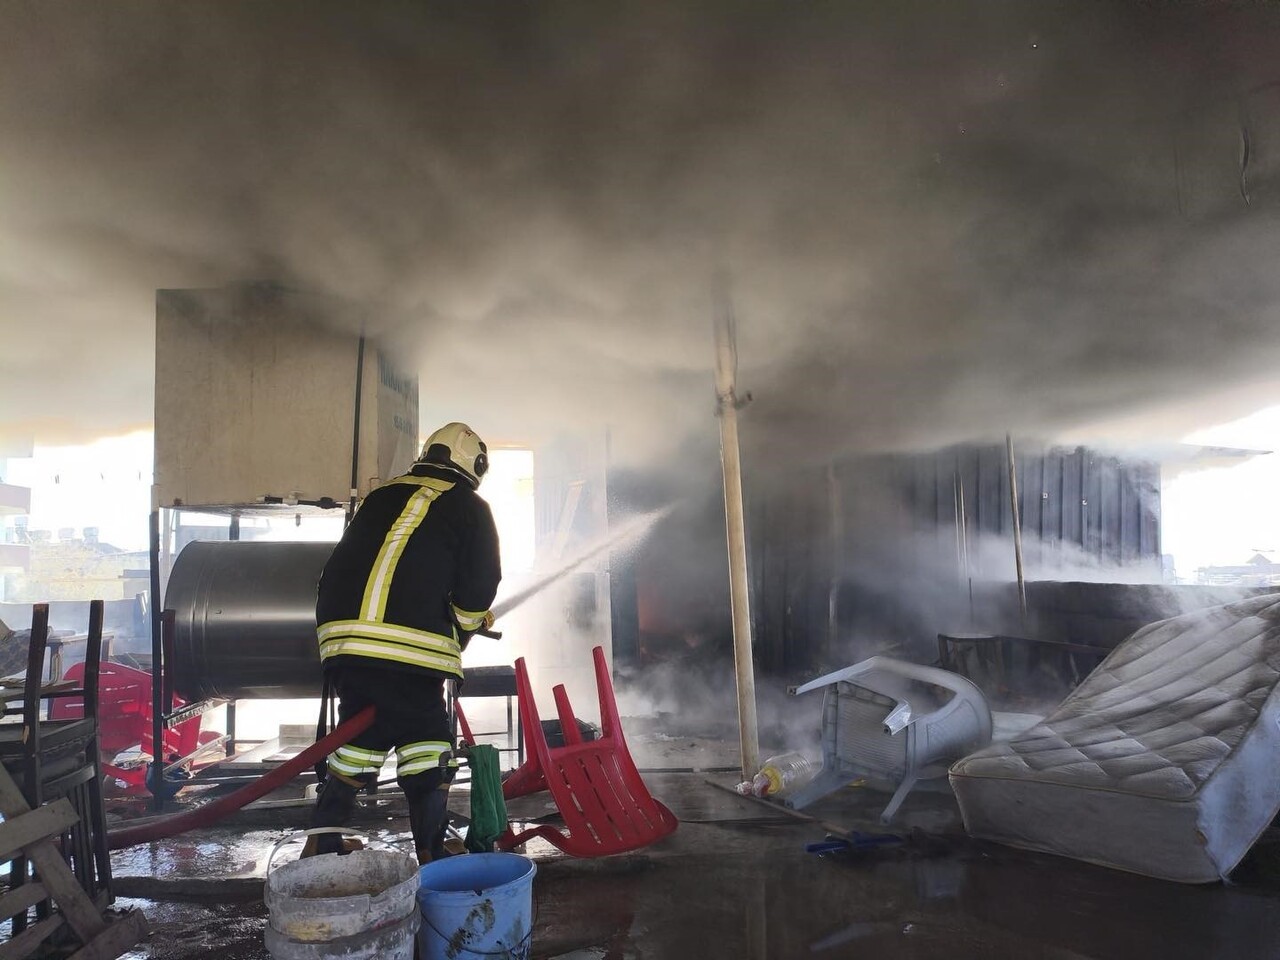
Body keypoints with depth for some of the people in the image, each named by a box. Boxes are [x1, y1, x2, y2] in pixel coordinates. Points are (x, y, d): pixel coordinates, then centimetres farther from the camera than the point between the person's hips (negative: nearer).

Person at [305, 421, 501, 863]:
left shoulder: (380, 499, 24)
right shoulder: (470, 509, 8)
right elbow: (478, 587, 1)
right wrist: (456, 635, 17)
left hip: (343, 640, 6)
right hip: (411, 650, -6)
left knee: (357, 740, 19)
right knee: (426, 751, 6)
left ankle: (320, 846, 27)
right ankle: (430, 857, 12)